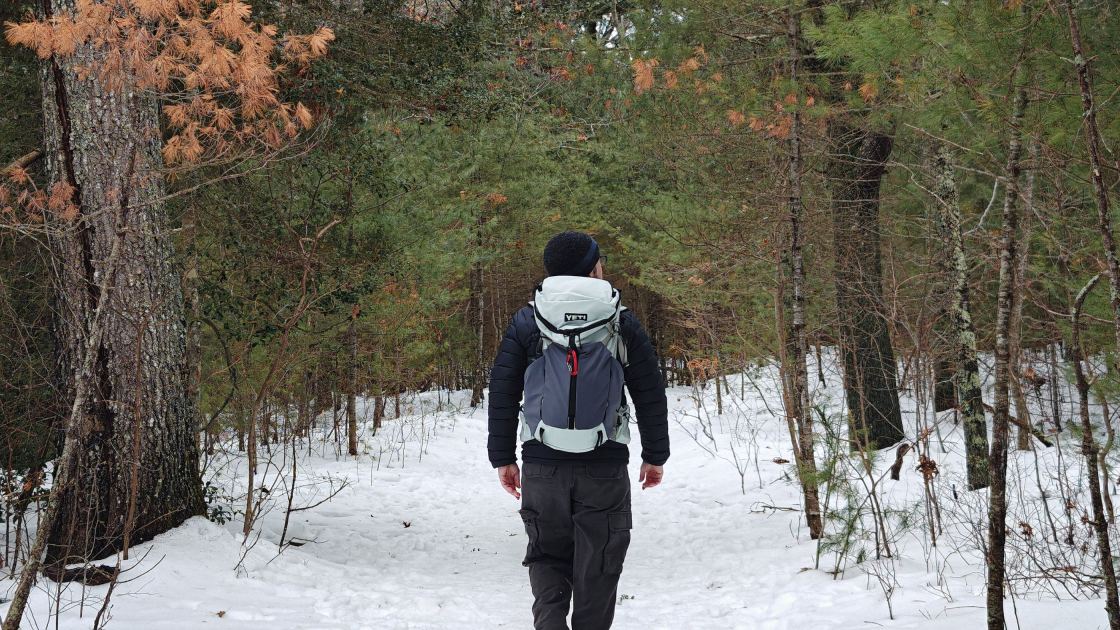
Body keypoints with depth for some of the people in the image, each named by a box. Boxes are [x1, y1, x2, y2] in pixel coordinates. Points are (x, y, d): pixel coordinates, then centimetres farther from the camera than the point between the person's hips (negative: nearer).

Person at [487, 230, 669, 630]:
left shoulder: (525, 323, 2)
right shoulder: (623, 324, 1)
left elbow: (502, 394, 2)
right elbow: (651, 395, 4)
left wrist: (502, 456, 9)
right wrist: (655, 454, 13)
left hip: (542, 464, 1)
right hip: (605, 466, -1)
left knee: (547, 556, 13)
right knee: (597, 565, 8)